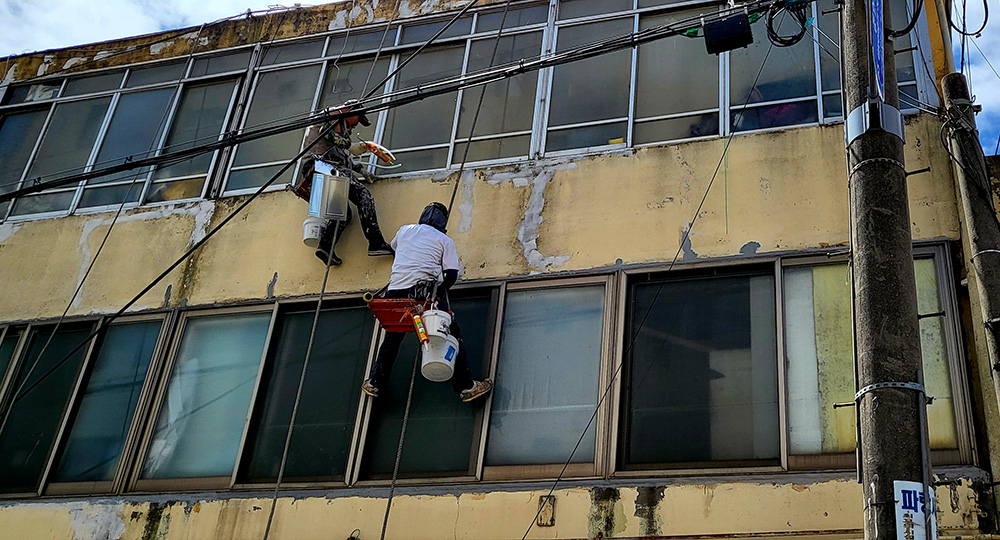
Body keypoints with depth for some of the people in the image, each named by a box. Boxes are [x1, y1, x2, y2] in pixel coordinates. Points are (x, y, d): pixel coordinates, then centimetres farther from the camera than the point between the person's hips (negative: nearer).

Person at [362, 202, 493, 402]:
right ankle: (466, 386, 5)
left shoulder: (405, 230, 19)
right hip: (427, 291, -3)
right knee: (451, 337, 6)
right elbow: (452, 275, 1)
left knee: (392, 338, 20)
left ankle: (376, 383, 29)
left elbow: (394, 246, 43)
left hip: (397, 291, 3)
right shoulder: (445, 241, 10)